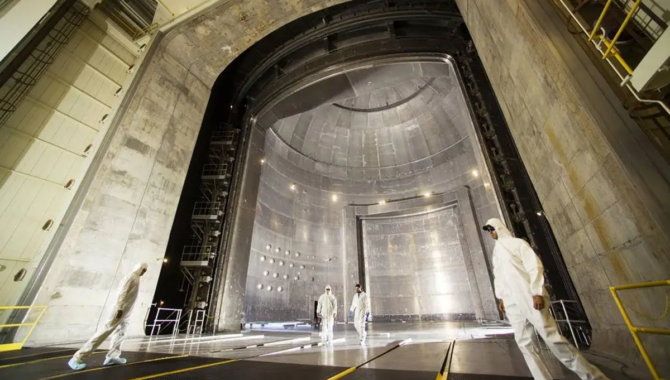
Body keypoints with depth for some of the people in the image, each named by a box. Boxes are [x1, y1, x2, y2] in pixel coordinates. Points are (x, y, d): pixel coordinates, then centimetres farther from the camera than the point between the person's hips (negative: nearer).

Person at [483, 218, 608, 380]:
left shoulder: (517, 243, -1)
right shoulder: (495, 252, 18)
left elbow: (535, 267, -8)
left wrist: (537, 293, -17)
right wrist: (500, 297, 11)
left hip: (530, 298, -6)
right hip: (512, 303, 6)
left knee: (552, 338, -5)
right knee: (523, 343, 5)